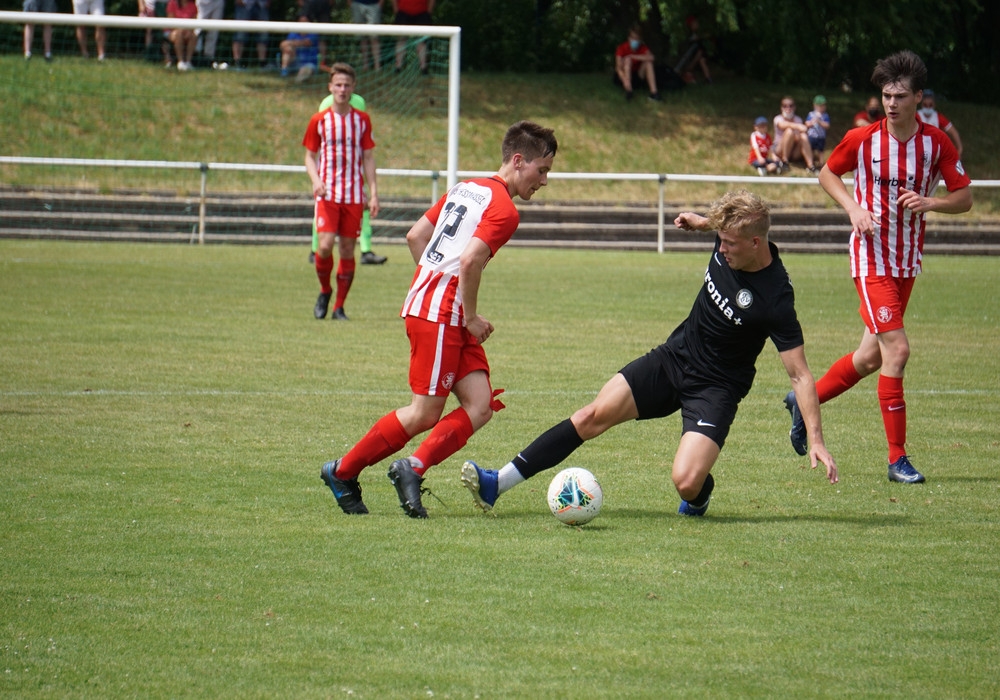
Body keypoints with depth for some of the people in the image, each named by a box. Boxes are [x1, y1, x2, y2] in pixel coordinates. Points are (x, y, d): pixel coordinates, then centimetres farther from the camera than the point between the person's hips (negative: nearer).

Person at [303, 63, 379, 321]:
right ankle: (324, 291, 10)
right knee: (325, 245, -16)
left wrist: (373, 193, 3)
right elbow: (310, 156, 8)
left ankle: (339, 307, 9)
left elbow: (368, 157, 10)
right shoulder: (319, 120, 3)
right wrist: (315, 180, -12)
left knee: (348, 249, 1)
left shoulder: (362, 120, 7)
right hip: (328, 193, -1)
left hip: (354, 195, 2)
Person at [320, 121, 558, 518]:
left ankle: (413, 469, -4)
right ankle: (343, 472, 7)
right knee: (426, 414, -3)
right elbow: (470, 261, -24)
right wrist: (471, 317, -13)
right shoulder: (503, 211, -12)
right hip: (439, 316, -9)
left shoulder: (467, 189, 16)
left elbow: (415, 236, 19)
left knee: (480, 406, 1)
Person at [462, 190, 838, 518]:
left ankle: (701, 491, 15)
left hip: (715, 388, -6)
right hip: (673, 357, 6)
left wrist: (816, 440, -29)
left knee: (686, 481, -24)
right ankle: (498, 483, -6)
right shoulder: (730, 246, -10)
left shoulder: (775, 299, -28)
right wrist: (699, 222, 9)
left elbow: (799, 373, -25)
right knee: (595, 415, -7)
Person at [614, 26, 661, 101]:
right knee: (627, 59, -28)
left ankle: (653, 92, -31)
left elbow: (651, 58, -31)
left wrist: (633, 56, -33)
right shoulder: (622, 48, -17)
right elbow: (618, 68, -26)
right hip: (625, 75, -3)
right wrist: (624, 80, -44)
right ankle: (628, 91, -35)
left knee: (648, 62, -22)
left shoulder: (643, 48, -9)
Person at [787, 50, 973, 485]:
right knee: (897, 349, -15)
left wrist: (929, 202, -18)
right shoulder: (861, 139, -8)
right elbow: (828, 174, 9)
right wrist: (853, 208, -8)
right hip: (872, 257, -4)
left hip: (909, 261, 4)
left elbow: (965, 198, 2)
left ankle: (805, 403, 36)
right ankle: (897, 458, -9)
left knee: (872, 356, 12)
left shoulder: (937, 143, -3)